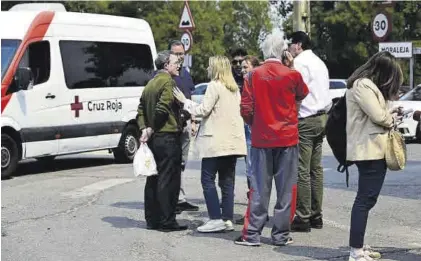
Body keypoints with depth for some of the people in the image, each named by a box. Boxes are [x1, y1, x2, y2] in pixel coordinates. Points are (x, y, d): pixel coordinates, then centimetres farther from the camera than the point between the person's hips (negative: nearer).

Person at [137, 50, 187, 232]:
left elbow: (141, 110, 12)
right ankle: (167, 221, -3)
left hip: (153, 139, 9)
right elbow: (162, 108, -20)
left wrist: (144, 129, 1)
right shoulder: (168, 82, -11)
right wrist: (152, 129, -10)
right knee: (168, 180, -5)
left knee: (153, 179, 12)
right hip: (168, 137, -9)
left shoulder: (151, 84, 16)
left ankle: (152, 219, 17)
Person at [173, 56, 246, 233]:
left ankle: (216, 218, -9)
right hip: (233, 140, 8)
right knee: (227, 181, 8)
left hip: (216, 140, -8)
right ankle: (227, 219, 7)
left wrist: (184, 101, -1)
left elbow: (204, 110, -12)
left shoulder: (214, 86, -8)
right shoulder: (234, 89, 17)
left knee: (208, 179, -4)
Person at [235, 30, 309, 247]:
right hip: (287, 139, -1)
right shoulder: (293, 75, -7)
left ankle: (252, 234, 7)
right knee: (285, 188, 7)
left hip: (261, 139, 1)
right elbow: (302, 96, 12)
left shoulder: (253, 76, -6)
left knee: (259, 188, 7)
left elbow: (246, 109, -4)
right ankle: (280, 235, 9)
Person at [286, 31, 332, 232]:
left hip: (306, 119, -9)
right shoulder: (319, 62, 19)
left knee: (302, 170, -9)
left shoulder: (299, 62, -9)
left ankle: (303, 218, -10)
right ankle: (316, 215, 15)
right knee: (316, 169, 11)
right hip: (321, 117, 10)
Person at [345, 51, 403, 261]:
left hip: (371, 149, 11)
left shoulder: (367, 84, 17)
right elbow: (377, 116, -20)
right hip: (369, 150, -11)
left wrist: (389, 114, 4)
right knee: (366, 199, -11)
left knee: (365, 198, 14)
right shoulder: (363, 86, -16)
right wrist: (392, 119, -2)